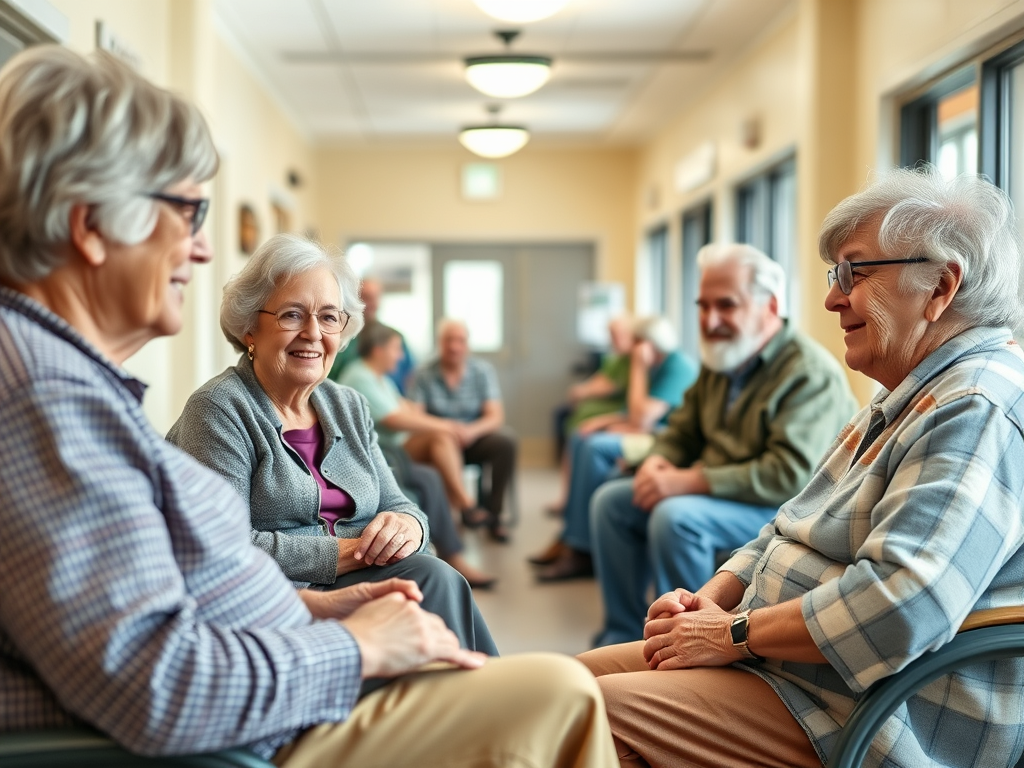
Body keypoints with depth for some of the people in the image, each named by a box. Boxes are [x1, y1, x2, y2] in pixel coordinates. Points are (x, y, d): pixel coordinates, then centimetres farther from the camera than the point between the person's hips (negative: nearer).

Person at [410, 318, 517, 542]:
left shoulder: (482, 370, 0)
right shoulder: (424, 375, -4)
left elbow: (495, 415, -8)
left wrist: (471, 431, -31)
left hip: (476, 437, 1)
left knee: (506, 439, -29)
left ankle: (492, 512, -13)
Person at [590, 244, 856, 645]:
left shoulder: (810, 372, -19)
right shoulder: (720, 362, 9)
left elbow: (791, 476, -28)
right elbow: (682, 430, 18)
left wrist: (688, 481, -28)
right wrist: (657, 462, -7)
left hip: (791, 509, -9)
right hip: (712, 493, 9)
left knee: (675, 517, -31)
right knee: (610, 500, 1)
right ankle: (624, 637, 7)